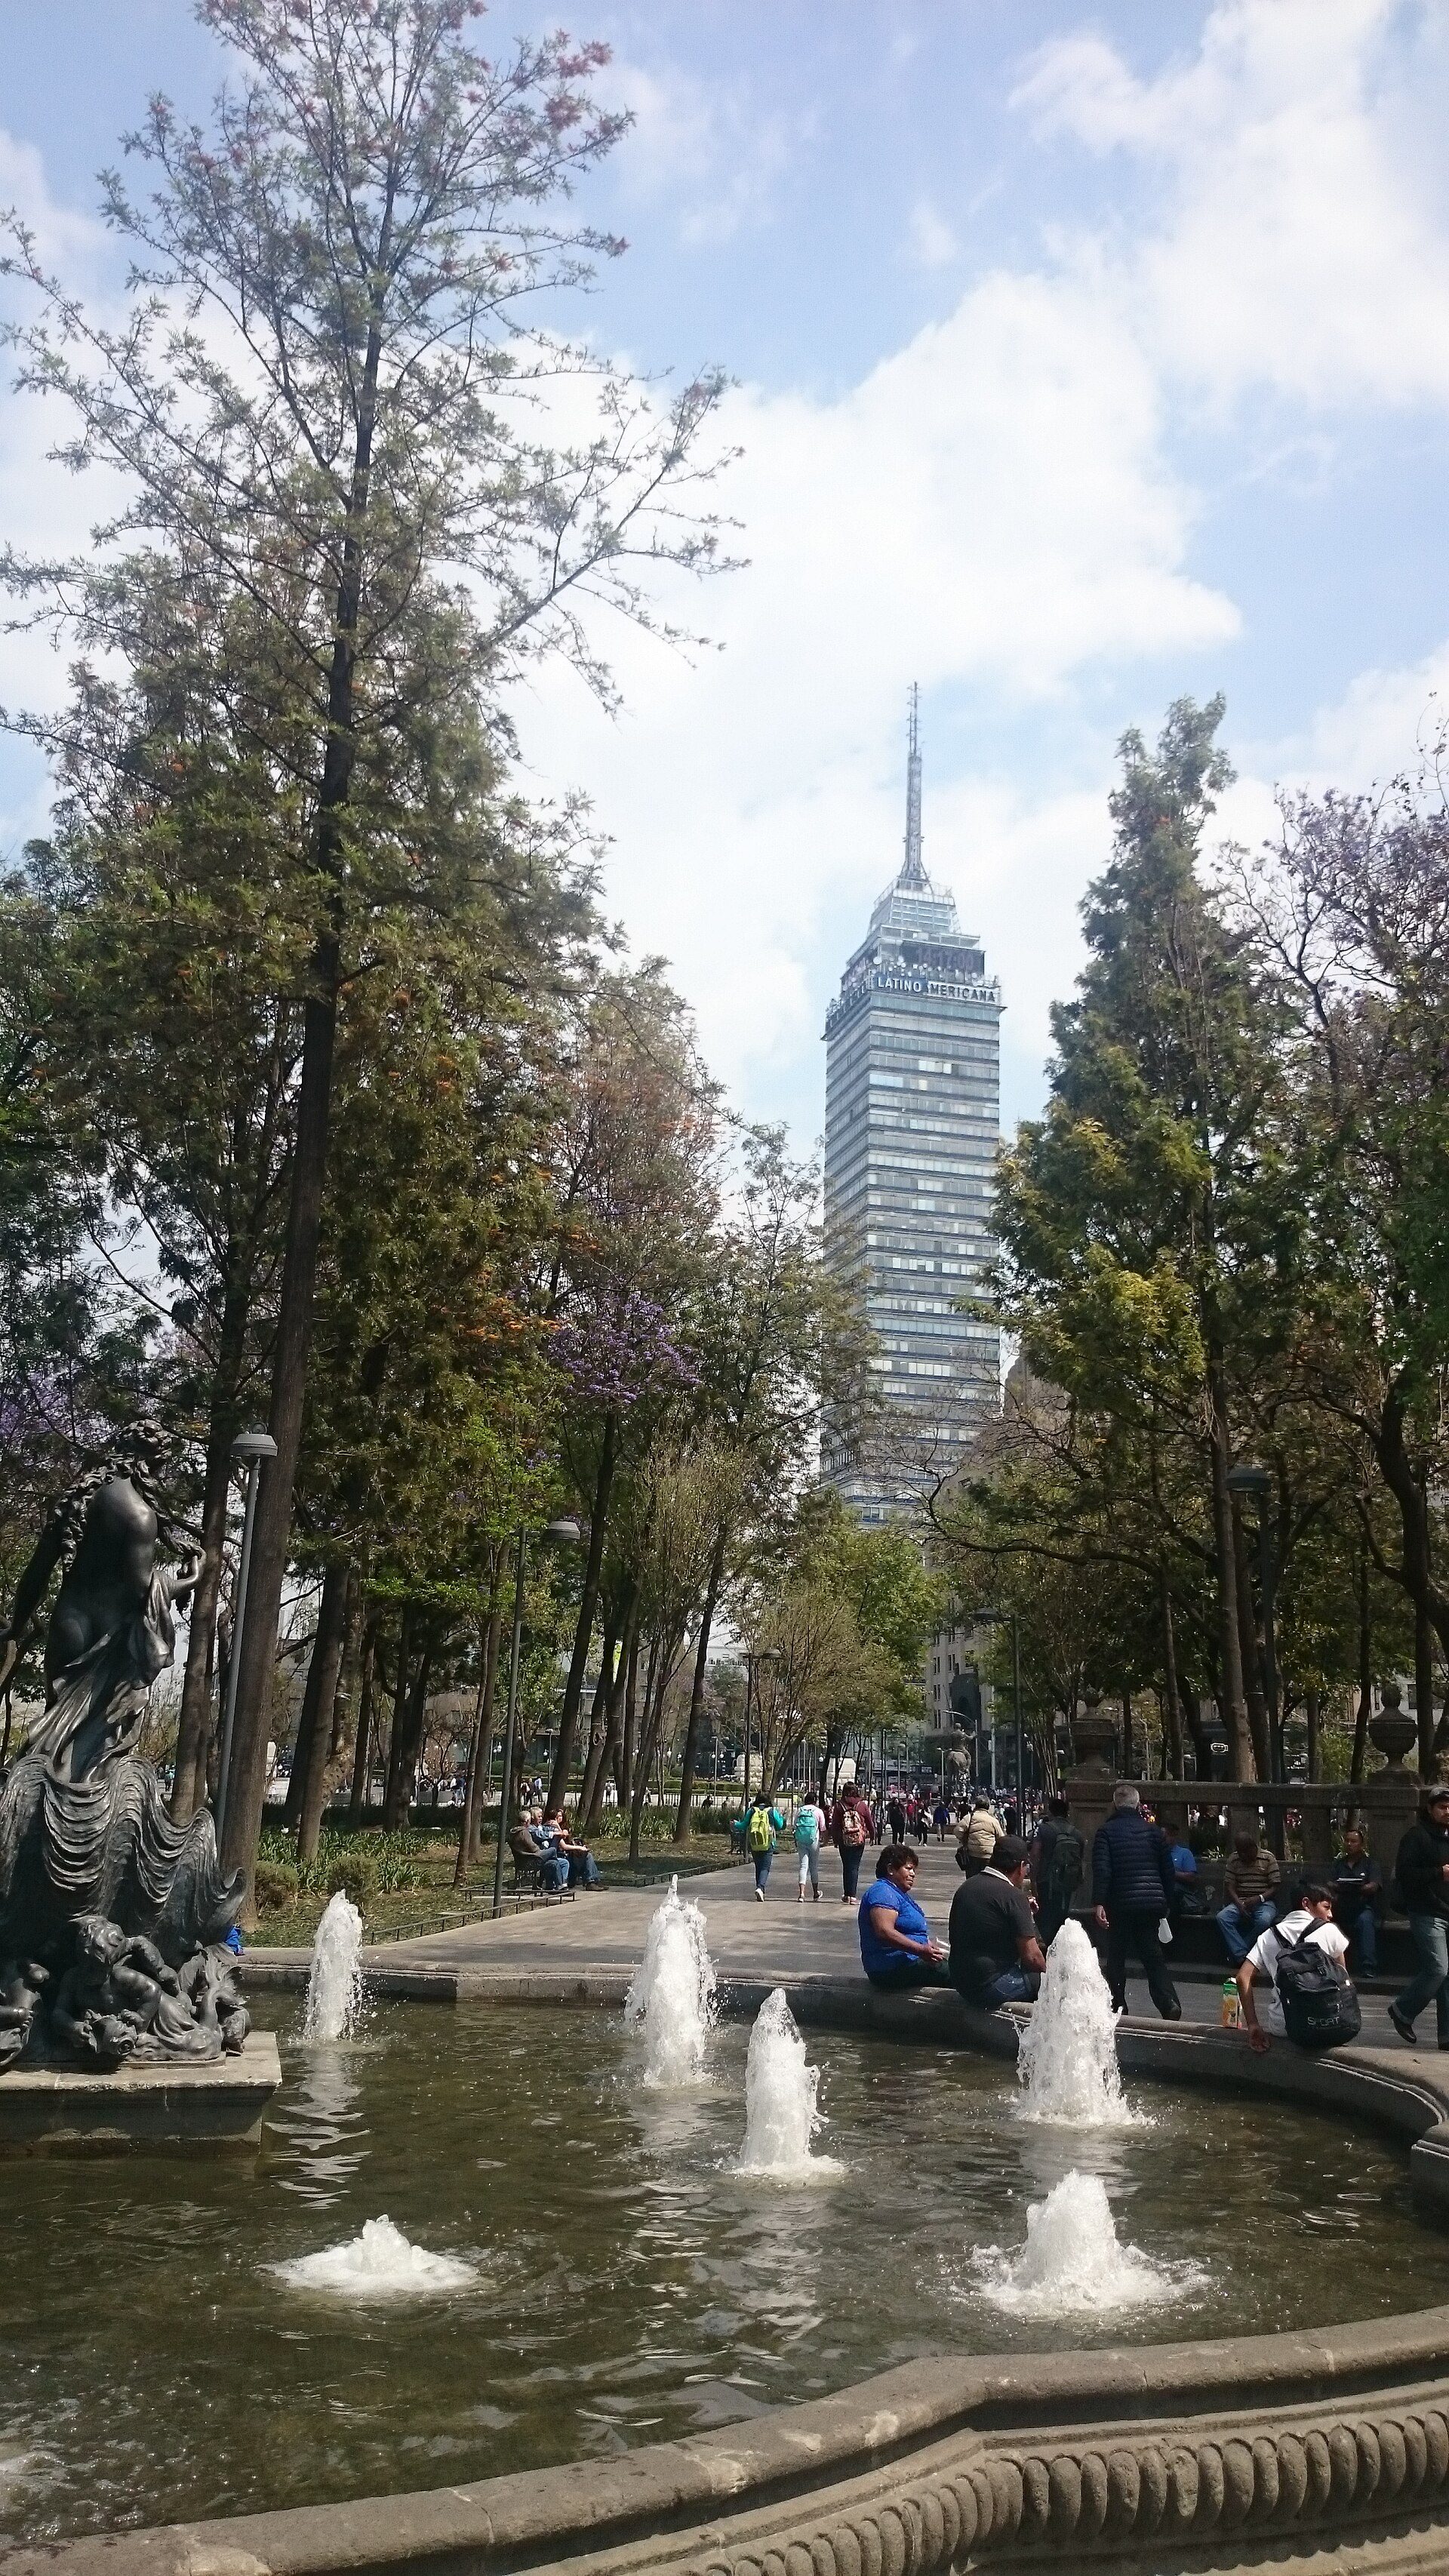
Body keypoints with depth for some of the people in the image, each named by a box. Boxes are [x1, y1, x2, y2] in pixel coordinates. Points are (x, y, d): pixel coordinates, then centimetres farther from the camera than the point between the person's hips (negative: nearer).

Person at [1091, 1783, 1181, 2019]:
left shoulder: (1106, 1831, -3)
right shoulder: (1154, 1830, 6)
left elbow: (1102, 1869, -15)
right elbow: (1167, 1869, 8)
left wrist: (1098, 1903, -18)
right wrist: (1166, 1901, 16)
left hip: (1120, 1904, -3)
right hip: (1152, 1902, 3)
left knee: (1116, 1957, 11)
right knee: (1153, 1955, 9)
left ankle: (1117, 2007, 13)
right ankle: (1170, 2005, -7)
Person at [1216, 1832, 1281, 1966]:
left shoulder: (1268, 1858, -2)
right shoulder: (1234, 1859, 6)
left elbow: (1275, 1887, -4)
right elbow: (1230, 1886, 2)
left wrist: (1259, 1898, -21)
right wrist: (1240, 1905, -16)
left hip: (1263, 1901, -2)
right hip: (1240, 1901, 2)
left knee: (1264, 1920, -37)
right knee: (1222, 1918, -28)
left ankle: (1238, 1953, -20)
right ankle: (1242, 1956, -29)